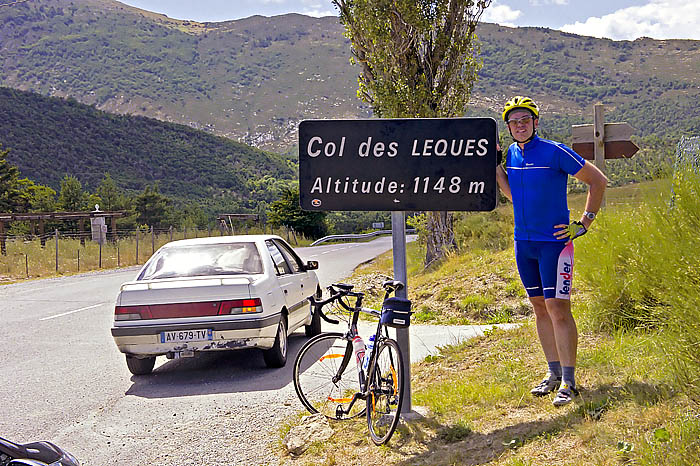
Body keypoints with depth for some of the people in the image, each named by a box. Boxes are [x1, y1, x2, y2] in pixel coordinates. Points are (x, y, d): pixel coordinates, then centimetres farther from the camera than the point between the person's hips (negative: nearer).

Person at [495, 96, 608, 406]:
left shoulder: (555, 152, -12)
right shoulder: (512, 154, 7)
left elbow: (598, 181, -6)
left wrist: (584, 224, -8)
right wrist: (494, 167, 6)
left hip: (554, 242, -6)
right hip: (524, 243, 6)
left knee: (557, 308, -9)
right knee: (540, 308, 11)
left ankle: (568, 381, -3)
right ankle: (553, 373, 22)